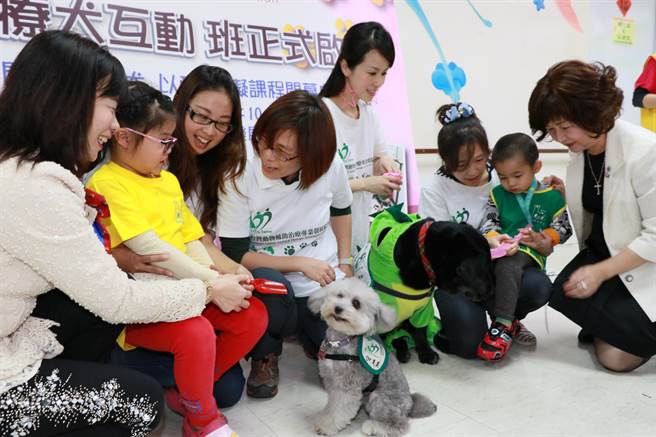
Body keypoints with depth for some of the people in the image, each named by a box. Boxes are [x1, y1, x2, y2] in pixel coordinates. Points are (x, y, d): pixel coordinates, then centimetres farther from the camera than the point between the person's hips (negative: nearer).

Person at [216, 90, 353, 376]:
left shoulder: (331, 168, -13)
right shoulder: (240, 180, -22)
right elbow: (236, 255, -17)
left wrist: (345, 263, 5)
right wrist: (300, 263, -20)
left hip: (323, 283, 3)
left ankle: (306, 329, 30)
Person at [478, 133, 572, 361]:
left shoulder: (551, 196, 8)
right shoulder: (497, 194, 14)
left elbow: (564, 227, 12)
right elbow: (488, 222, 4)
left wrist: (543, 238, -8)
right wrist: (493, 238, -19)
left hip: (530, 251, -3)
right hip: (499, 249, 4)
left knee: (507, 266, -36)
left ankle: (504, 324, -28)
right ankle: (508, 320, -13)